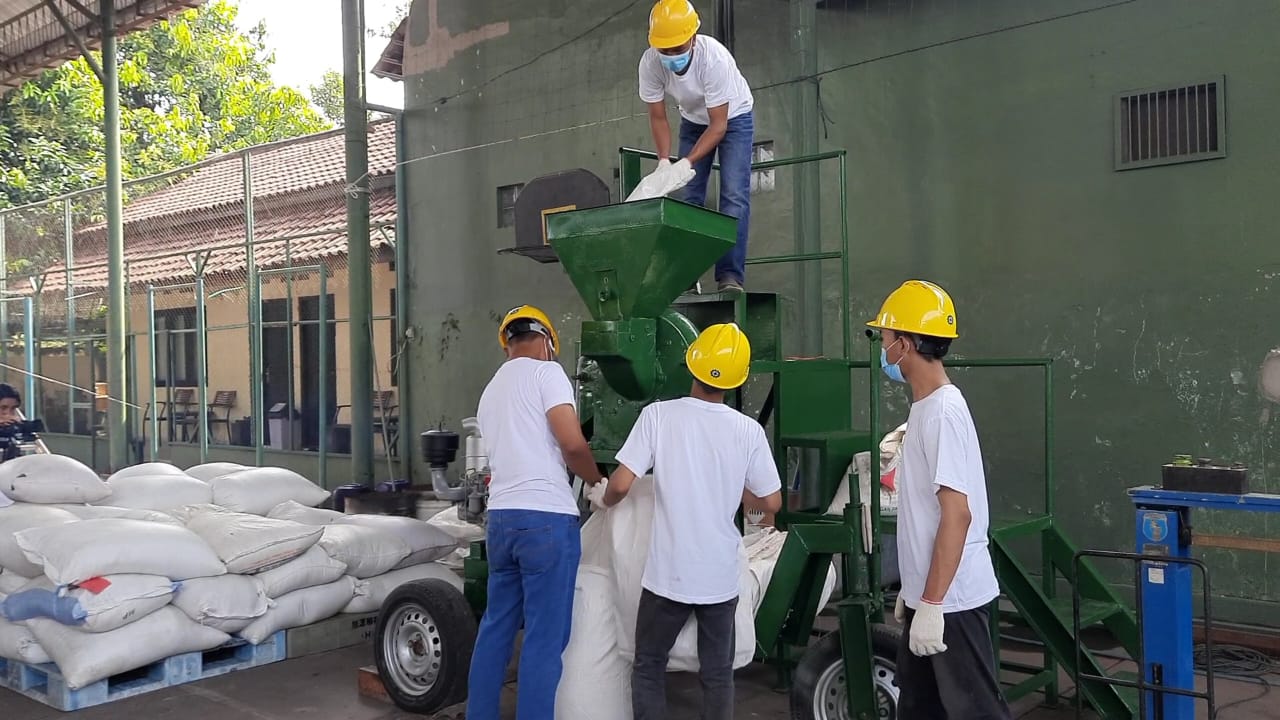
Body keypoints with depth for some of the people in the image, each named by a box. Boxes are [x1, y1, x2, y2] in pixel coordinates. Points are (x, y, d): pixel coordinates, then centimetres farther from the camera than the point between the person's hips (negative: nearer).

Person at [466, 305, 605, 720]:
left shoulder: (490, 392, 22)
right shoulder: (545, 372, -4)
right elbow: (572, 443, -14)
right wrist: (597, 481, 4)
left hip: (500, 517, 8)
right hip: (546, 518, -8)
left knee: (495, 627, 17)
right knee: (545, 638, -2)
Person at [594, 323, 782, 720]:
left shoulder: (658, 415, -12)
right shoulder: (749, 430, -7)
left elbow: (620, 484, -15)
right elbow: (771, 503, 0)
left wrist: (604, 500, 8)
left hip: (668, 574, -1)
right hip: (721, 576, 2)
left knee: (648, 667, 16)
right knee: (717, 672, 16)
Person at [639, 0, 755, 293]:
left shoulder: (714, 58, -37)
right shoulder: (650, 63, -26)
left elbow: (719, 125, -31)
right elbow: (658, 117, -13)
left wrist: (687, 162, -38)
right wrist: (664, 161, -26)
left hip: (733, 117, -4)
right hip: (693, 119, 4)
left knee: (734, 196, -15)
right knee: (688, 196, -3)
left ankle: (730, 275, -17)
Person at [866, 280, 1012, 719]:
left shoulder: (943, 410, -19)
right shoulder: (923, 408, 11)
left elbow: (957, 514, -23)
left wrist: (932, 603, -23)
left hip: (951, 600, -10)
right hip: (928, 595, 10)